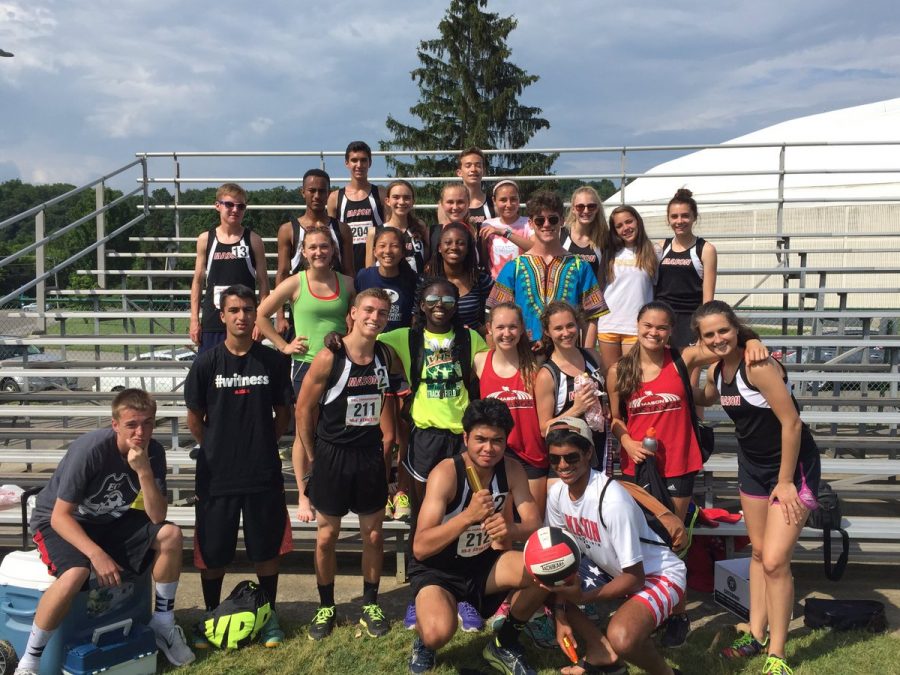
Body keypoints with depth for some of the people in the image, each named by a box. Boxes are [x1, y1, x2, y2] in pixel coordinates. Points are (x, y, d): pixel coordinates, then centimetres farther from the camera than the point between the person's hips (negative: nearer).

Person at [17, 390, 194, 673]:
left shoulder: (153, 452, -14)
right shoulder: (90, 450, -29)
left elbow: (157, 518, -18)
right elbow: (60, 516, -25)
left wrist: (144, 471, -31)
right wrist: (96, 554, -36)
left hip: (109, 521, 5)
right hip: (59, 523, -5)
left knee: (171, 536, -17)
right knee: (75, 573, -35)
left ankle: (163, 623, 2)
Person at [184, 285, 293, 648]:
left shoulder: (273, 361, -2)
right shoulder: (206, 363, -4)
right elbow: (195, 419, 4)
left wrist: (262, 445, 7)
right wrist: (218, 450, 8)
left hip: (264, 473, 1)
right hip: (217, 474, 0)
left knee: (267, 548, 10)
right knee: (212, 551, 10)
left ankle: (269, 615, 27)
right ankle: (211, 615, 30)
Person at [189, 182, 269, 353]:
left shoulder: (253, 241, 0)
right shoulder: (205, 240, 4)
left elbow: (263, 283, 1)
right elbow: (198, 281, 9)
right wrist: (194, 320, 4)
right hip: (212, 321, 1)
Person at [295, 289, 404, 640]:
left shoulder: (388, 356, -2)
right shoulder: (329, 358, -14)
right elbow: (304, 409, -7)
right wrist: (312, 457, -3)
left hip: (371, 455, 3)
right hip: (332, 455, -3)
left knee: (373, 534, 10)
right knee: (326, 536, 8)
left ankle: (370, 604, 26)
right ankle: (326, 607, 25)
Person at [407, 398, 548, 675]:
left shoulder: (512, 470, -10)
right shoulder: (445, 473, -25)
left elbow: (535, 525, -14)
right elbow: (420, 548, -30)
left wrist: (511, 530, -38)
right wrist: (468, 516, -44)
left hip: (484, 562, 5)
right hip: (436, 569, -5)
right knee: (438, 633, -34)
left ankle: (503, 644, 6)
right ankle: (423, 643, 7)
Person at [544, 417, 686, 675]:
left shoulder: (612, 500, -32)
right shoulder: (556, 493, -10)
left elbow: (635, 577, -26)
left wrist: (582, 596, -25)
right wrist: (561, 617, -8)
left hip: (658, 574, -8)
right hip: (611, 569, 8)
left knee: (621, 636, -35)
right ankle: (601, 652, 7)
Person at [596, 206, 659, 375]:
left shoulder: (653, 253, 3)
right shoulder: (611, 253, 9)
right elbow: (599, 286, 13)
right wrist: (594, 321, 6)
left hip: (636, 326, -2)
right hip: (608, 323, 3)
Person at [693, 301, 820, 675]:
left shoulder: (758, 365, -26)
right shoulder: (717, 370, -2)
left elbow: (791, 422, -24)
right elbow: (705, 399, 21)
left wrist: (786, 481, -19)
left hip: (793, 465, -8)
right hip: (752, 465, 8)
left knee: (775, 560, -10)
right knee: (758, 551, 17)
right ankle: (756, 633, 30)